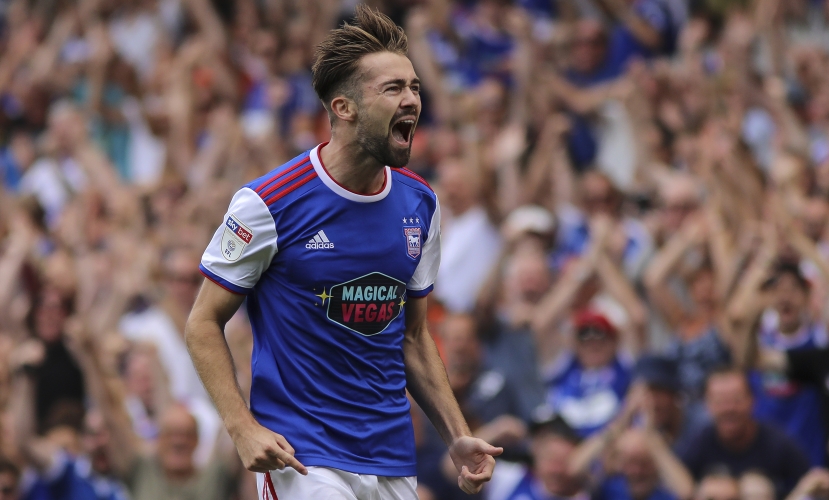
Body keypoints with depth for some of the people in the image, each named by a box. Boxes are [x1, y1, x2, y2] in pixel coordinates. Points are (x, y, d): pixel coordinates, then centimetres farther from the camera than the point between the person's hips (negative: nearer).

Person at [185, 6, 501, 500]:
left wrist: (458, 437, 7)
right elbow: (203, 324, -4)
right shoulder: (269, 203, -10)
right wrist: (244, 430, -16)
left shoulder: (421, 204, 7)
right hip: (303, 458, -5)